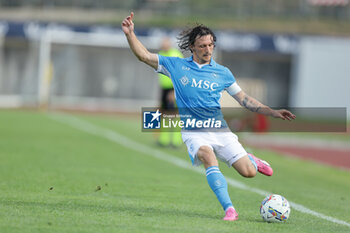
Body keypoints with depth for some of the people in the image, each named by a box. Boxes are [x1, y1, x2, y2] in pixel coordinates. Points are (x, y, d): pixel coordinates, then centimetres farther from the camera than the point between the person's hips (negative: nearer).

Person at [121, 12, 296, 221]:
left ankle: (251, 160, 31)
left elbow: (245, 100, 14)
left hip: (219, 130, 2)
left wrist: (273, 112, 6)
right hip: (194, 132, -1)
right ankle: (229, 209, -35)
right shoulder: (176, 66, 6)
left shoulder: (222, 73, 8)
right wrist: (130, 34, -9)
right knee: (208, 156, -35)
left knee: (249, 172, -10)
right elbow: (144, 56, 5)